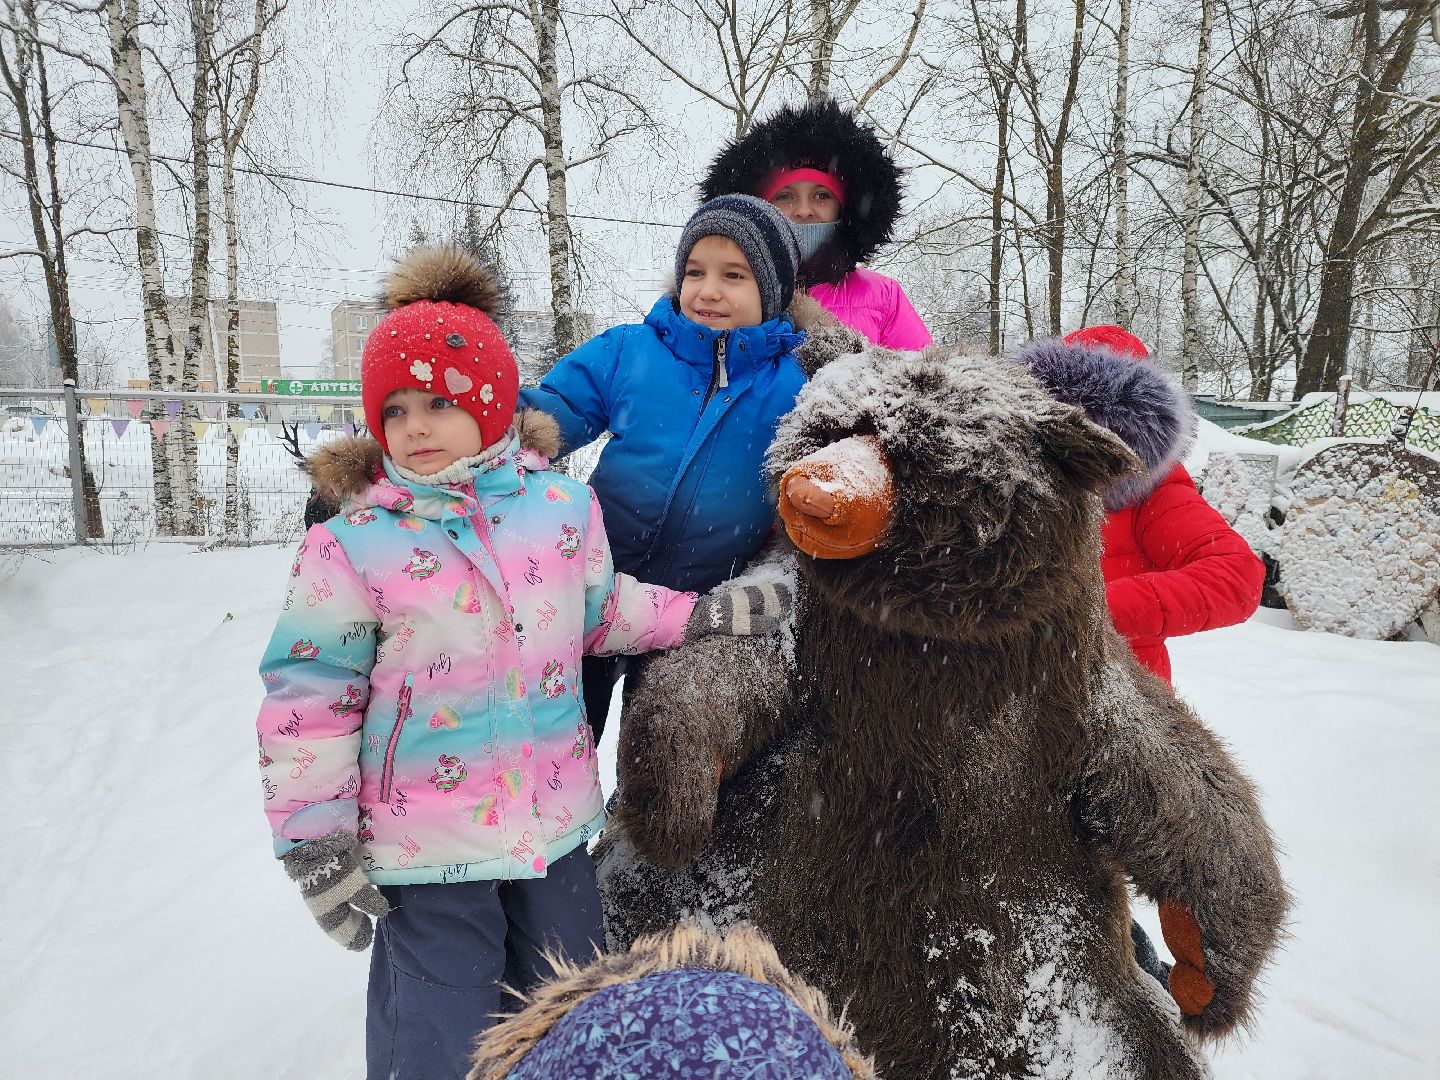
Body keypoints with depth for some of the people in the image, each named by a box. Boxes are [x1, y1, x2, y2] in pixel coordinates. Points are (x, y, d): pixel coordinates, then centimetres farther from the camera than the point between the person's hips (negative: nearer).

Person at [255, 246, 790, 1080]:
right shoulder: (352, 547, -12)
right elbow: (307, 700, -8)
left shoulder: (564, 506, -3)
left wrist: (702, 615, 5)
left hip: (554, 821, 4)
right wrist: (316, 844, -7)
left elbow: (602, 609, 13)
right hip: (425, 849, -3)